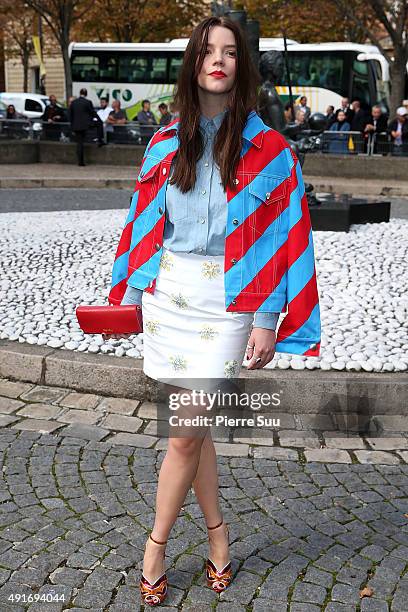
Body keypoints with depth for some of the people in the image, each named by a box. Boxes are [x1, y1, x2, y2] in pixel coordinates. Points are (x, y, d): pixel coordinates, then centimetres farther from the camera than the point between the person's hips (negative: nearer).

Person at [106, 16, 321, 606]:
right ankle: (217, 531, 31)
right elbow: (146, 222, 12)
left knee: (186, 433, -2)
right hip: (169, 291, 4)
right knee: (192, 424, 11)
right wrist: (128, 295, 9)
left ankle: (156, 546, 19)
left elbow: (284, 236, -6)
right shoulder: (166, 143, 7)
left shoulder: (267, 148, -4)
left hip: (226, 299, -3)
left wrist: (267, 322, -10)